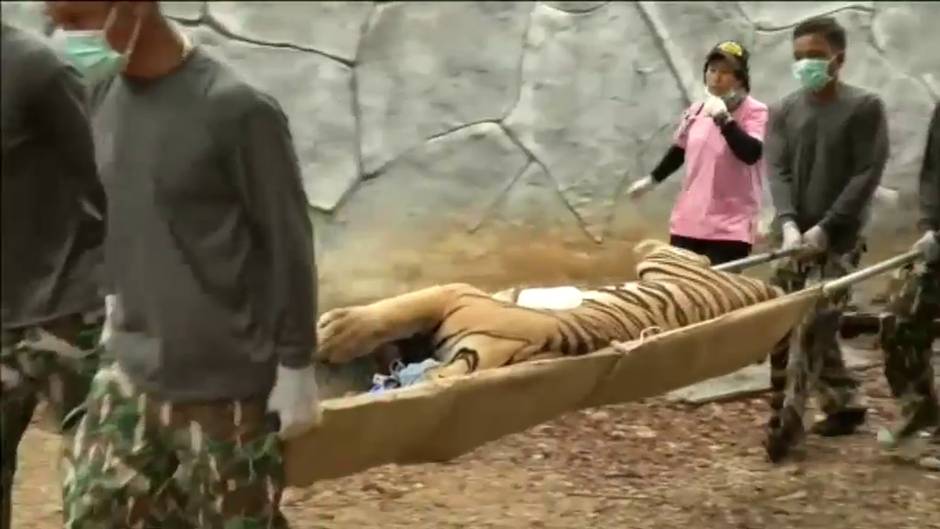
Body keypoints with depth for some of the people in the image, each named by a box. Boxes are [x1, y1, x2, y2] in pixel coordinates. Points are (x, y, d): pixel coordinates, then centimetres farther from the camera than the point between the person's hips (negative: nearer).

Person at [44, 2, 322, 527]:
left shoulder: (237, 111, -18)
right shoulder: (103, 95, 2)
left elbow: (288, 245, -13)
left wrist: (295, 368, -9)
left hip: (224, 387, -6)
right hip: (129, 377, 7)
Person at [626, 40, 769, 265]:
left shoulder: (754, 111, -9)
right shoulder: (696, 111, 7)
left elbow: (751, 154, -25)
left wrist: (724, 119, -32)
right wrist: (652, 179, 33)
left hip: (730, 228, -6)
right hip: (688, 221, 6)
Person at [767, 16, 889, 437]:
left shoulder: (865, 107, -3)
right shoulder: (783, 111, 9)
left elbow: (866, 175, -8)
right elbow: (777, 170, 0)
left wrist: (824, 229, -16)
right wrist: (788, 224, -17)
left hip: (838, 239, -5)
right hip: (794, 238, 5)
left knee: (810, 326, -11)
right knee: (816, 328, 8)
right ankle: (845, 404, 22)